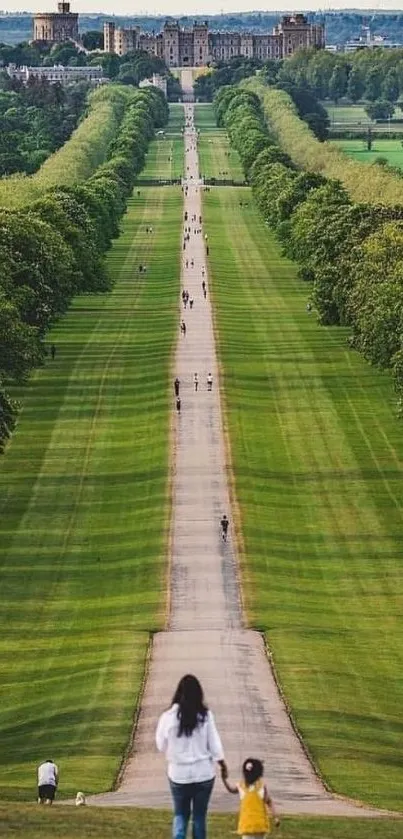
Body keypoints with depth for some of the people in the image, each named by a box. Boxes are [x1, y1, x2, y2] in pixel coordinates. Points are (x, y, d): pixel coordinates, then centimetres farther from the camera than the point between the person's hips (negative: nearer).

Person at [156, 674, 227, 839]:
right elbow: (214, 745, -6)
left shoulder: (168, 717, -11)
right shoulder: (205, 716, -12)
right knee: (199, 816, 14)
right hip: (203, 773, 0)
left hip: (179, 774, 0)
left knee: (180, 815, 13)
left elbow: (161, 746, 0)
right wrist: (223, 766, 9)